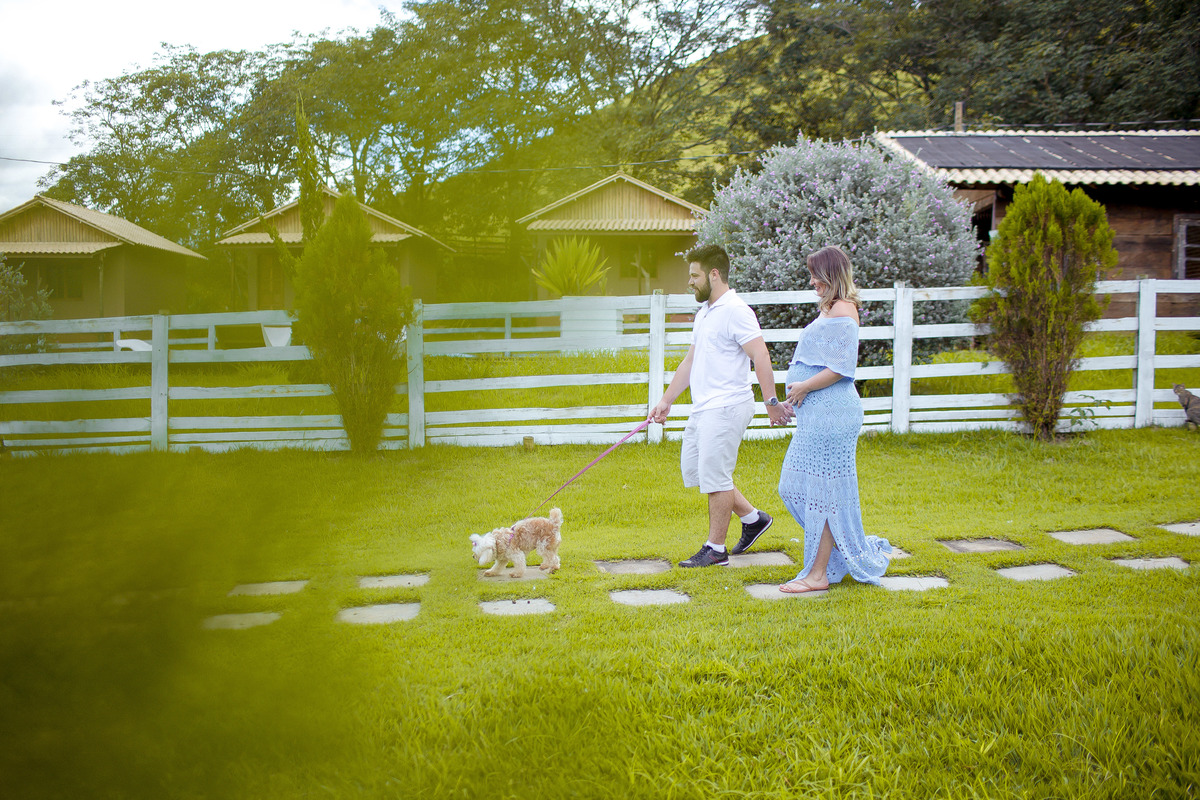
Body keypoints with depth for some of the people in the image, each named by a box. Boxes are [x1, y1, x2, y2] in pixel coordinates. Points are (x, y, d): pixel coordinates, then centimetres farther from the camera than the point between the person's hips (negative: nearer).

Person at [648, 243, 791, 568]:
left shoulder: (736, 311, -13)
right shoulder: (704, 313, 17)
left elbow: (760, 357, -19)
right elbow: (690, 362, 23)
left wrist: (771, 401, -23)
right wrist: (666, 401, 23)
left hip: (726, 407, -10)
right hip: (702, 408, 10)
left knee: (715, 476, -5)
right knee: (692, 469, 14)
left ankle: (715, 549, 7)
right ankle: (752, 518, 24)